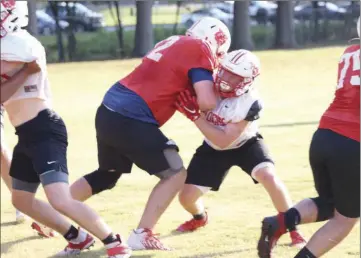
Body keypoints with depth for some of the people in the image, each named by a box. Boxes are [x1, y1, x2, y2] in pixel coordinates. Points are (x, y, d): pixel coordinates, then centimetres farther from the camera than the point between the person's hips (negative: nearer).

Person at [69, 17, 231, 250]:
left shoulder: (174, 42, 20)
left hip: (108, 110, 9)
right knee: (175, 174, 5)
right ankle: (142, 235, 2)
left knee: (108, 174, 29)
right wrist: (220, 94, 8)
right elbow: (206, 102, -14)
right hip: (131, 120, -9)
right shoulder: (201, 50, -5)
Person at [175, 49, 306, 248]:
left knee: (268, 177, -32)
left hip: (245, 144, -4)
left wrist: (194, 115, -42)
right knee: (187, 197, -4)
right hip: (213, 149, 4)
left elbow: (224, 141, -36)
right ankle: (200, 218, 35)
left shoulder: (250, 103, -35)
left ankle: (292, 228, -14)